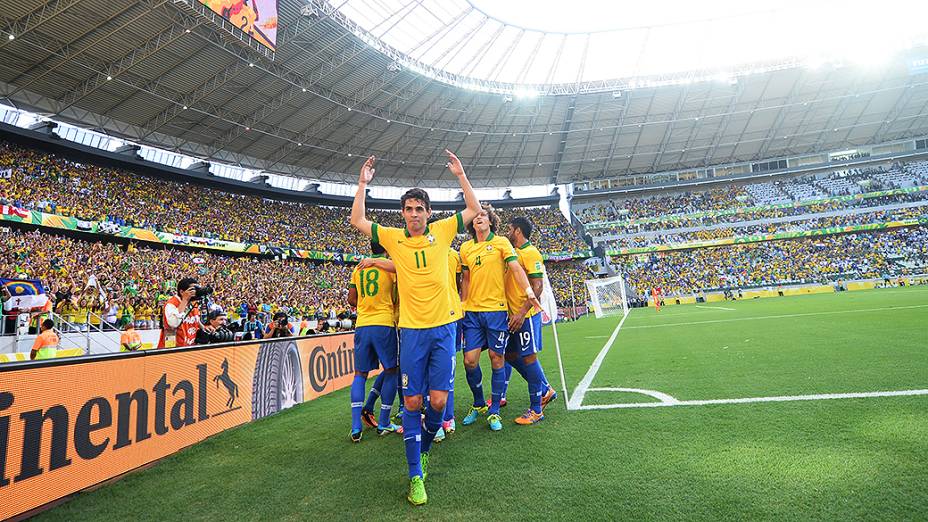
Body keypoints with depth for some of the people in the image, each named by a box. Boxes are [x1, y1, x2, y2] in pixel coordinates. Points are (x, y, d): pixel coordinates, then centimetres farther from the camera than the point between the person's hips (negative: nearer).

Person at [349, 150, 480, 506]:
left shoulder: (442, 231, 5)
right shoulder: (393, 237, 5)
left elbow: (475, 210, 10)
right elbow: (357, 220, 8)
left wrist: (460, 175, 5)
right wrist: (363, 184, 4)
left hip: (443, 327, 0)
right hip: (412, 330, 0)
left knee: (438, 400, -1)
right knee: (412, 402, 1)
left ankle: (423, 449, 31)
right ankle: (416, 476, 16)